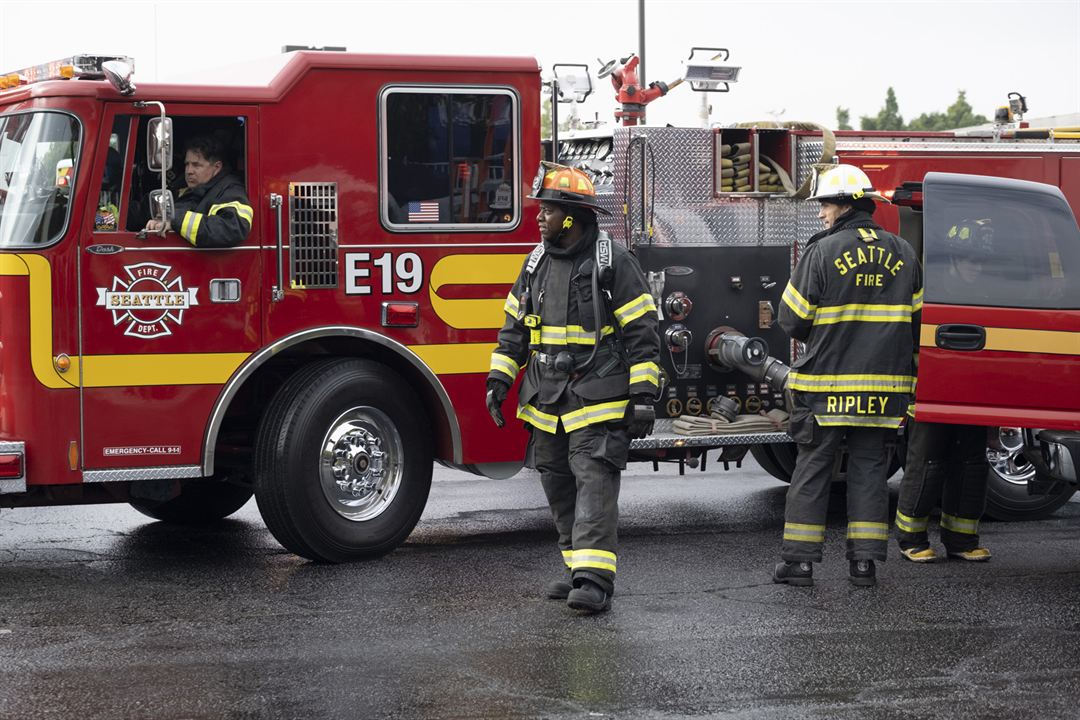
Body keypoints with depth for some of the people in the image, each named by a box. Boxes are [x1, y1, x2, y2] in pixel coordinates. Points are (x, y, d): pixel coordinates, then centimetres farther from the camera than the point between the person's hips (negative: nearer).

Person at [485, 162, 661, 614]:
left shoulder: (613, 262, -7)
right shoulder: (537, 262, 12)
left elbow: (642, 332, -8)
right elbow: (514, 327, 18)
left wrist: (643, 396, -13)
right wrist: (499, 380, 9)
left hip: (598, 402, -7)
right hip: (546, 405, 7)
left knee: (594, 484, -13)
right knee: (559, 488, 9)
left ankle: (595, 580, -18)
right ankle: (579, 569, 19)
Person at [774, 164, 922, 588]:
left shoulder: (823, 252, -8)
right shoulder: (902, 254, 6)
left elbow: (793, 319, -5)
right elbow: (916, 319, 11)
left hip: (826, 384, -3)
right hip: (885, 385, 4)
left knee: (813, 469, 4)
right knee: (870, 468, 9)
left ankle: (799, 560, 5)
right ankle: (864, 561, 7)